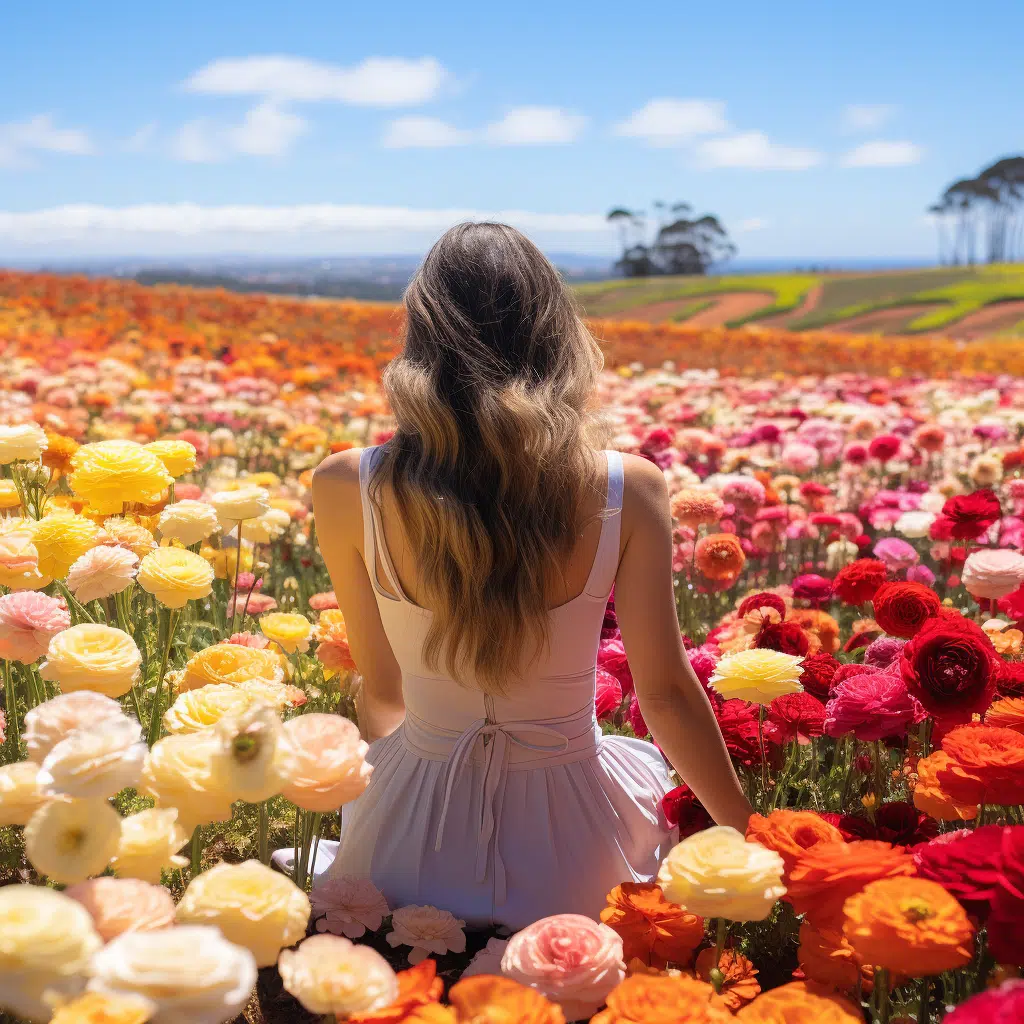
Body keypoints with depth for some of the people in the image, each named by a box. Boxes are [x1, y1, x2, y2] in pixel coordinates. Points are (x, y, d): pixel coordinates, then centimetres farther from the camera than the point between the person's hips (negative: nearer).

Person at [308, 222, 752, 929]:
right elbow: (668, 692, -8)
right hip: (569, 843, 0)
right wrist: (751, 837, 8)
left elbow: (381, 693, -2)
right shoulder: (628, 489, -16)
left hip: (411, 846, 1)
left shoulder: (346, 488, -14)